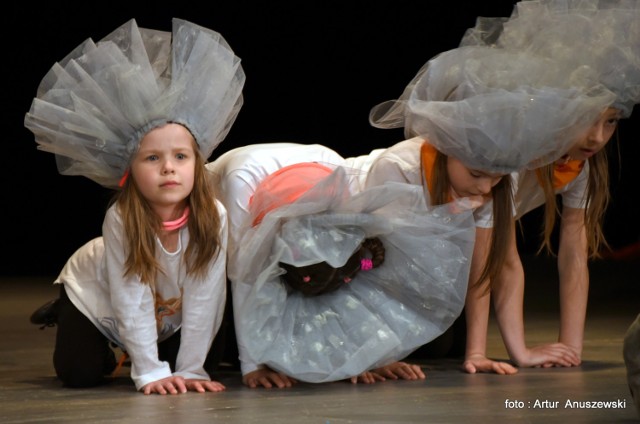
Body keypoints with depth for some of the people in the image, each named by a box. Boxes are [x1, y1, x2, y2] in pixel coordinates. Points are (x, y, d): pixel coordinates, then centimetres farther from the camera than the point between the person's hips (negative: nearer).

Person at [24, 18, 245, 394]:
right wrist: (150, 373, -32)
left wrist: (189, 370, -24)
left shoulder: (213, 217, -33)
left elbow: (204, 299, -26)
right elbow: (132, 301, -32)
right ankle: (63, 317, 19)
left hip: (170, 312, 3)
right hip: (98, 292, -3)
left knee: (207, 362, -6)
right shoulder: (121, 220, -37)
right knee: (80, 374, -14)